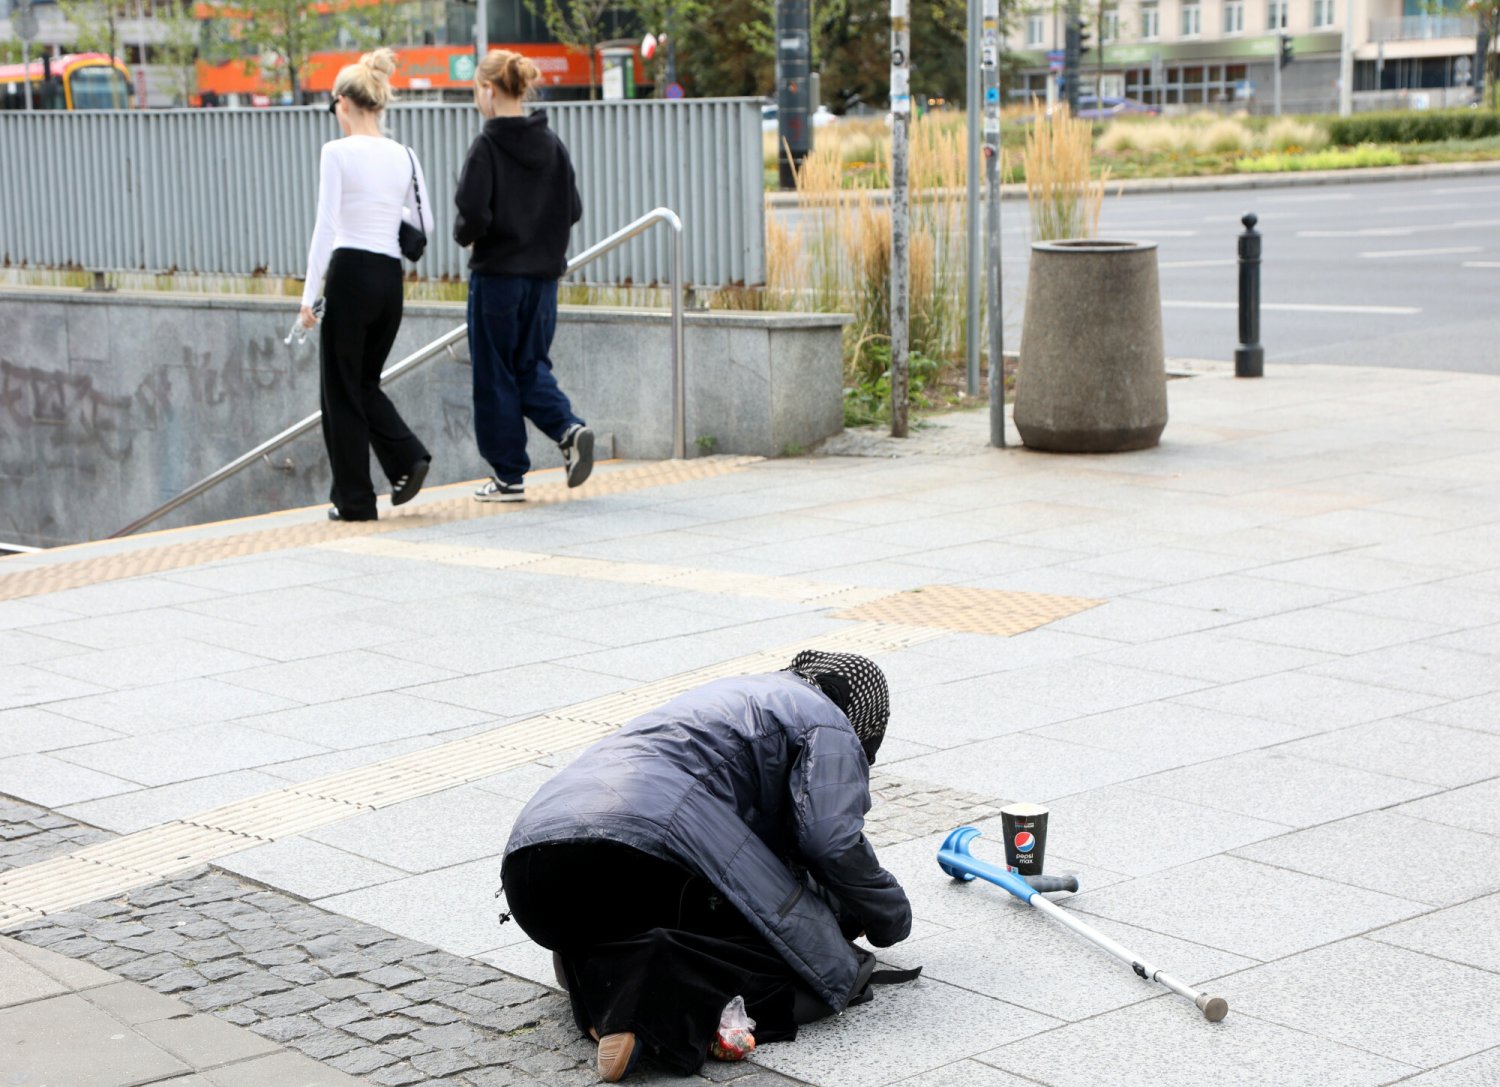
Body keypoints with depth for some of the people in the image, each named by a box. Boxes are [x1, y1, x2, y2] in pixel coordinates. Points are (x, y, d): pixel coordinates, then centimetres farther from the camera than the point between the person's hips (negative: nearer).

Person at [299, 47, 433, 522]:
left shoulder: (338, 152, -10)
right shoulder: (405, 156, 7)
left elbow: (326, 226, -13)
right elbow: (425, 225, 10)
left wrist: (310, 293, -10)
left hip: (350, 274, -6)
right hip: (391, 277, 6)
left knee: (343, 390, 6)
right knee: (365, 381, 21)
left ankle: (354, 499, 9)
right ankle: (407, 458, 1)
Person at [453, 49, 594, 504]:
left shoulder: (487, 147, -14)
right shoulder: (552, 145, 4)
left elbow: (474, 215, -20)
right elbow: (573, 210, 6)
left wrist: (463, 234, 1)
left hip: (497, 275, -6)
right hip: (543, 275, 6)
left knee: (495, 376, 5)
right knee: (531, 365, 17)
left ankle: (509, 476, 9)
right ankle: (570, 428, -9)